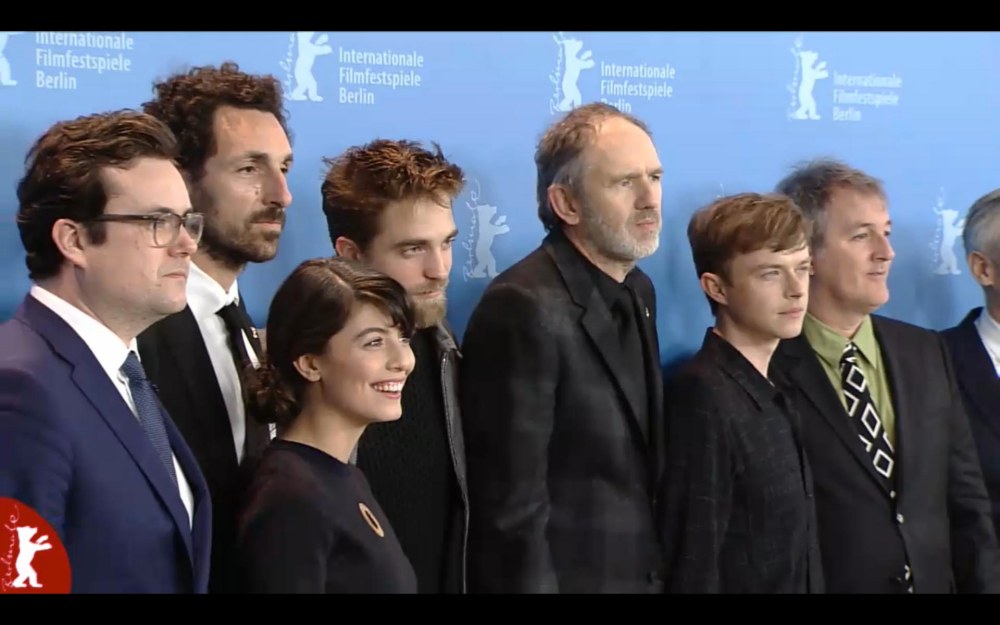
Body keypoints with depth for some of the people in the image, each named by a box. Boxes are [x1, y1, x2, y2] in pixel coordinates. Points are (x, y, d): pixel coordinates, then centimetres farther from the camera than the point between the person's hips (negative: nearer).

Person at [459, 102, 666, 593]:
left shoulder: (638, 291, 7)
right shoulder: (525, 310, -19)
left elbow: (640, 464, 11)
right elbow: (512, 507, -20)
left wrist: (657, 571, 9)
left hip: (643, 573, 8)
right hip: (560, 577, -8)